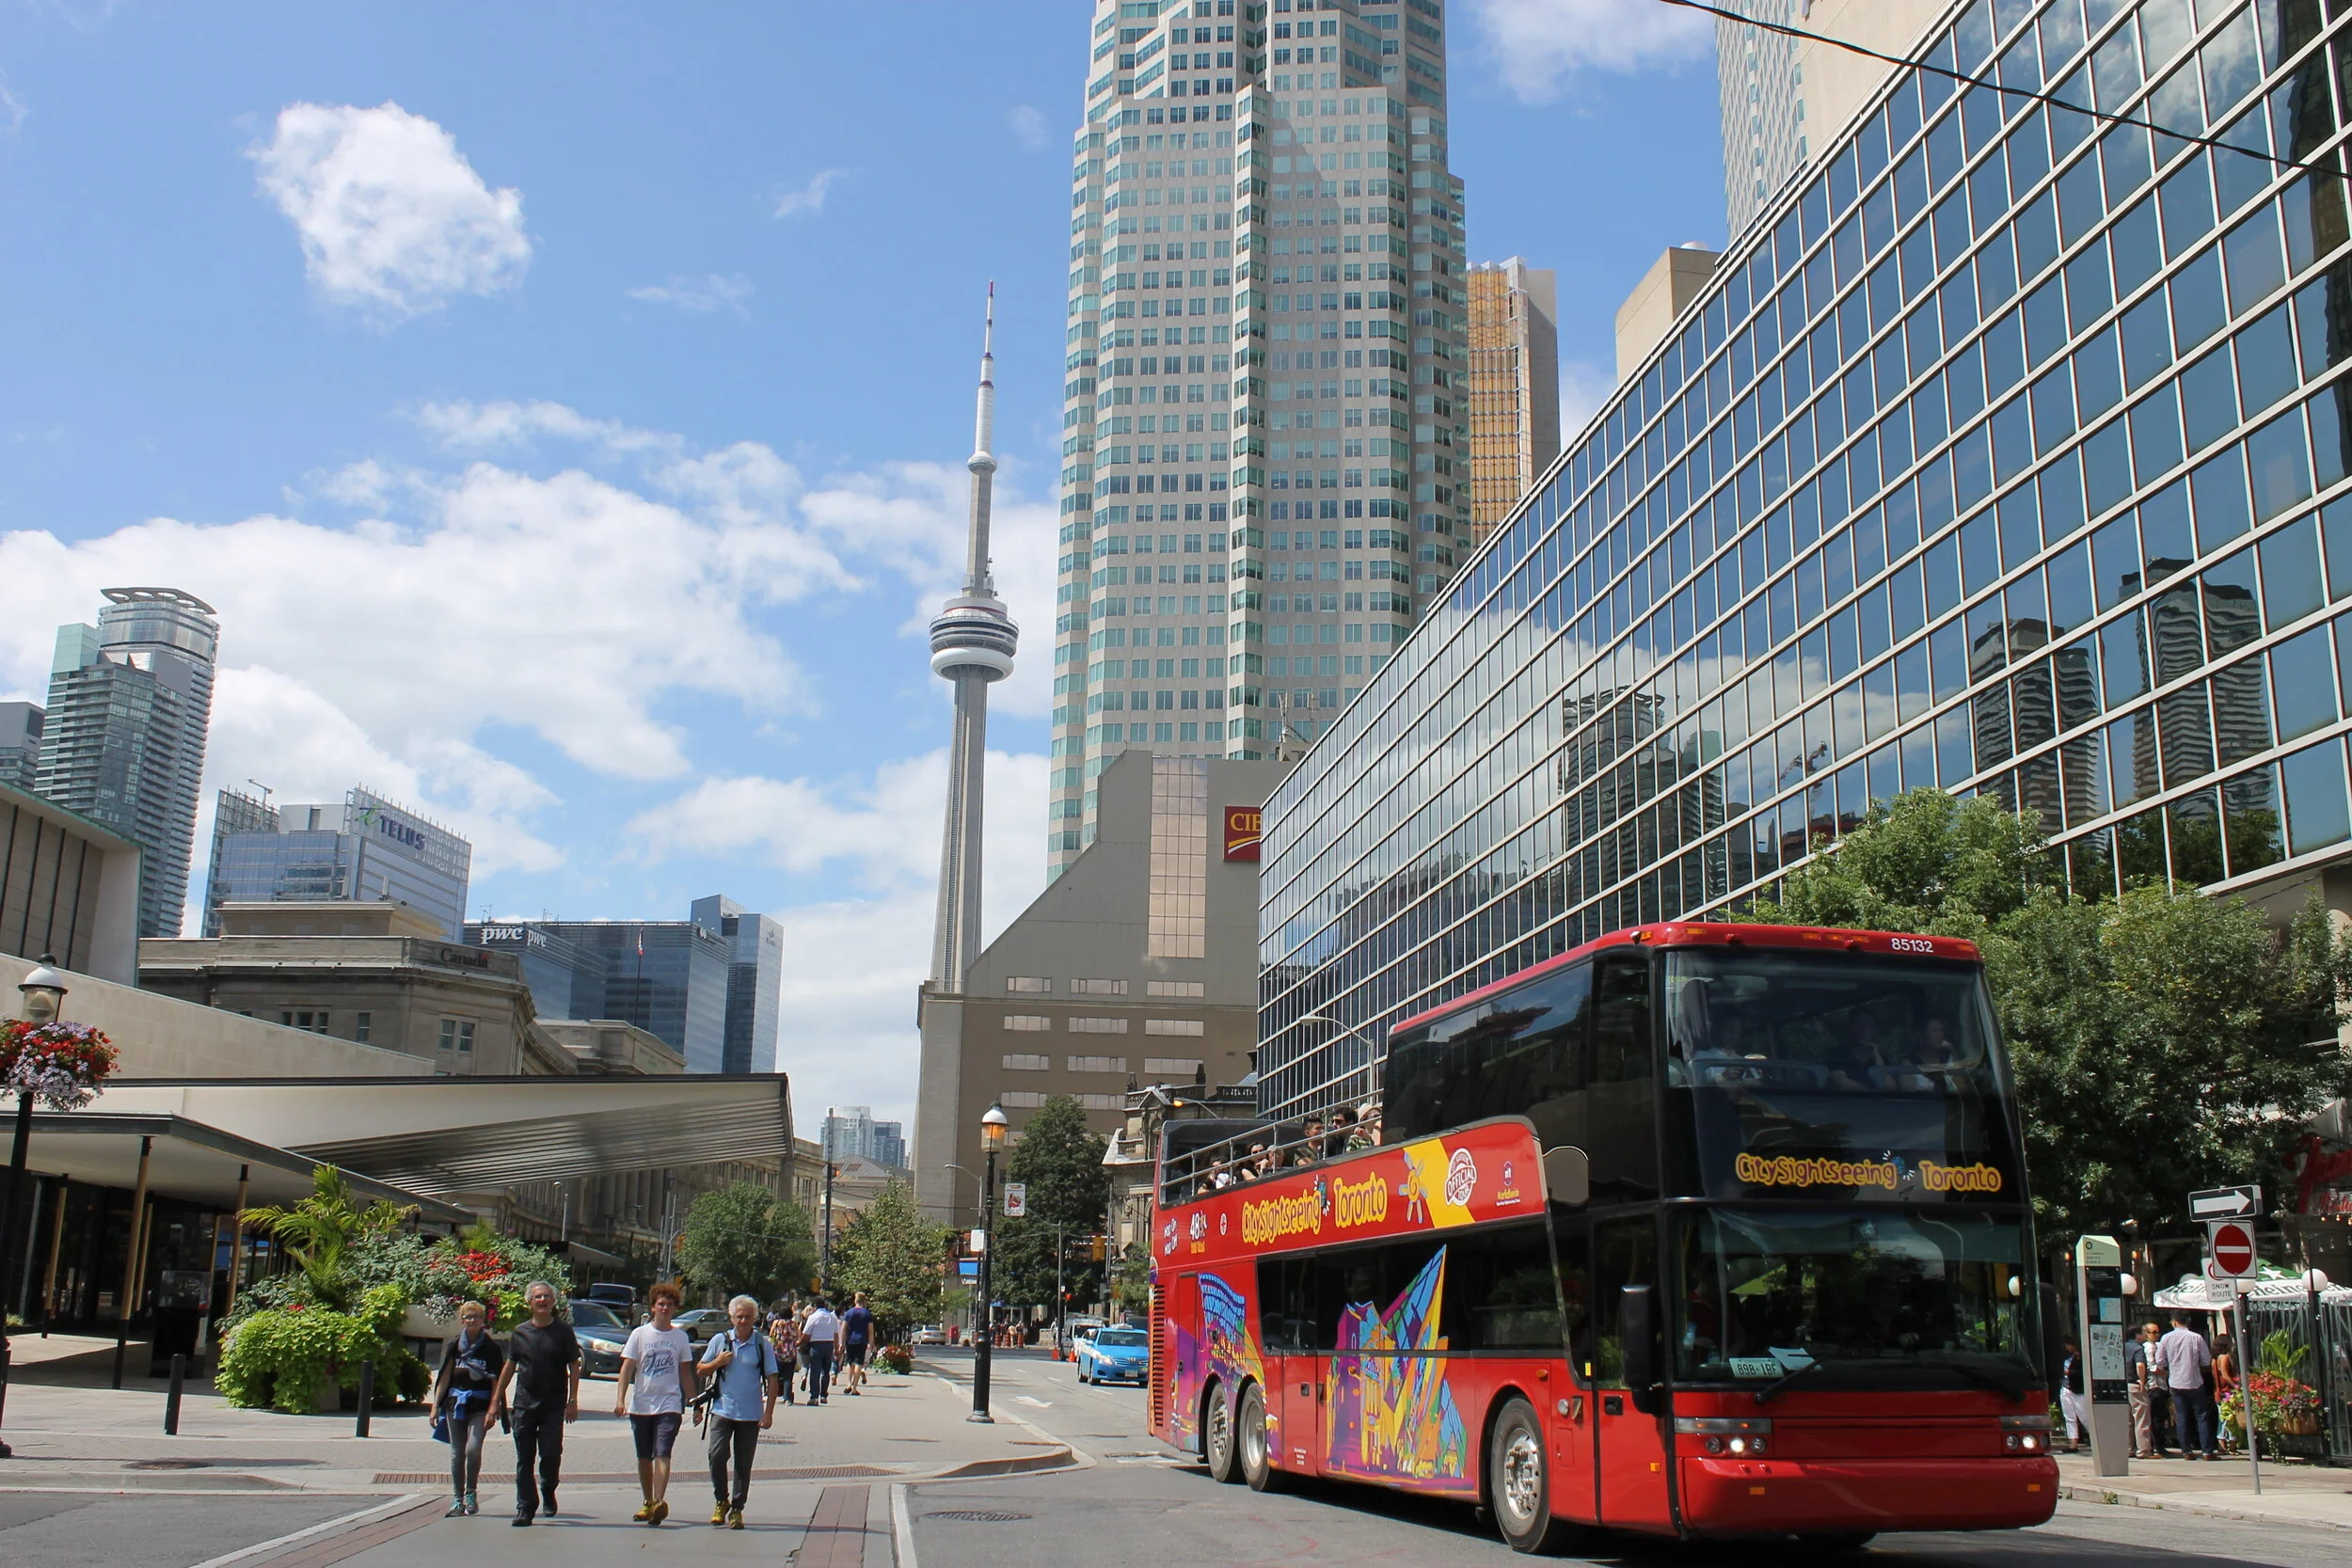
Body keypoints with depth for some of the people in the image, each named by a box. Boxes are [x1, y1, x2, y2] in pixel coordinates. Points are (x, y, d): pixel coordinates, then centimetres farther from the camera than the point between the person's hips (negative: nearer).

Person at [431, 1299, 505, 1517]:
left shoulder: (491, 1347, 0)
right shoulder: (453, 1345, 7)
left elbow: (496, 1382, 0)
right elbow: (444, 1377, 9)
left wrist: (492, 1410, -7)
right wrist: (436, 1405, 2)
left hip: (480, 1404, -3)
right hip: (455, 1402, 3)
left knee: (473, 1449, -15)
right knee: (457, 1453, 4)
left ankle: (471, 1494, 3)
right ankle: (458, 1499, 13)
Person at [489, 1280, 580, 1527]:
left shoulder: (563, 1331, 1)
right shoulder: (520, 1332, 8)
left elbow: (574, 1367, 1)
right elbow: (509, 1367, 15)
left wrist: (573, 1400, -7)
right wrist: (496, 1399, 12)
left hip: (554, 1405, -2)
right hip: (523, 1404, 2)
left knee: (551, 1454, -6)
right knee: (524, 1459, 2)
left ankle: (548, 1490, 22)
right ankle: (525, 1508, 9)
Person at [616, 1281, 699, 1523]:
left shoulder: (681, 1337, 7)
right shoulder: (640, 1333, 3)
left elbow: (686, 1372, 12)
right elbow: (627, 1367, -1)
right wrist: (620, 1399, -11)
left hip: (669, 1405, -1)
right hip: (641, 1405, 1)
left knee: (662, 1455, -14)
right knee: (644, 1457, 10)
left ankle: (659, 1502, -25)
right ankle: (648, 1502, 22)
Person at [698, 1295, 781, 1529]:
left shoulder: (763, 1346, 2)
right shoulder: (720, 1340, 5)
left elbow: (772, 1379, 2)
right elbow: (701, 1369, 12)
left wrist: (769, 1412, -5)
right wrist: (718, 1362, -8)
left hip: (751, 1414, 0)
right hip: (722, 1410, 0)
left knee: (743, 1464, 4)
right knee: (717, 1455, -12)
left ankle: (736, 1509, 14)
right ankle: (721, 1501, 9)